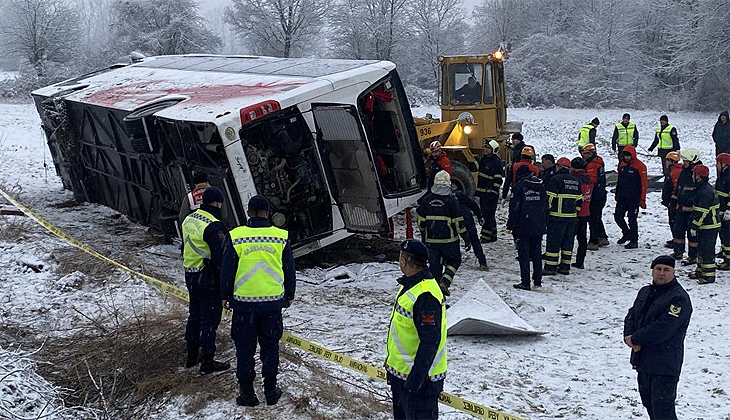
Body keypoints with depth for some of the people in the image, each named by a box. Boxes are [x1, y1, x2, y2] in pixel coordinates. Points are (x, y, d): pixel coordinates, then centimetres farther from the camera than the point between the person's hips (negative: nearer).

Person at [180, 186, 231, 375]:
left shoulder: (189, 220, 8)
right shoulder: (213, 226, -21)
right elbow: (221, 257, -22)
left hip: (190, 276, 9)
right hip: (208, 279, -9)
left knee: (194, 314, 20)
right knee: (210, 318, 0)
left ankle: (192, 355, 30)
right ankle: (207, 362, 5)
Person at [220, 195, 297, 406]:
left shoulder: (236, 237, -7)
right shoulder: (281, 237, -3)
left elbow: (227, 271, 0)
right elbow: (290, 270, 6)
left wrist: (225, 296, 13)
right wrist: (290, 295, 20)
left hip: (243, 302, -1)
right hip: (273, 302, 1)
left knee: (245, 349, 9)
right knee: (270, 346, 15)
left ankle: (247, 393, 14)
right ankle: (271, 390, 19)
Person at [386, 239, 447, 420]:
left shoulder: (425, 295, -27)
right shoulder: (409, 285, 7)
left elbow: (430, 341, -28)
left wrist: (416, 378, -27)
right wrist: (392, 363, 24)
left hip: (420, 376, -11)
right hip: (400, 371, 11)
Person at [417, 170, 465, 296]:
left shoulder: (427, 200, 0)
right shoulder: (451, 201, -10)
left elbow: (421, 221, 6)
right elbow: (458, 223, -8)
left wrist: (423, 235, 22)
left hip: (431, 240, 3)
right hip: (449, 240, -3)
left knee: (434, 265, 12)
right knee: (454, 261, 16)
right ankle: (444, 282, -5)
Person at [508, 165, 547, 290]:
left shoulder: (519, 186, -10)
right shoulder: (541, 185, 6)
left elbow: (514, 208, -11)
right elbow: (546, 206, 11)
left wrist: (510, 226, -5)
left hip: (523, 226, -5)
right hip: (539, 227, 5)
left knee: (524, 254, 0)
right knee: (537, 253, 14)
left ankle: (525, 282, -1)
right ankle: (538, 281, 19)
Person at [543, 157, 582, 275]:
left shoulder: (556, 179, -9)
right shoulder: (576, 181, 14)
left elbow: (550, 197, -12)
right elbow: (579, 200, 17)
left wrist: (546, 211, -3)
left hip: (558, 217, -7)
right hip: (572, 216, 7)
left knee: (553, 241, -3)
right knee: (568, 241, 13)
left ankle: (550, 267, -3)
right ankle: (565, 266, 16)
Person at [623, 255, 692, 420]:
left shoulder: (679, 298, -14)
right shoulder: (645, 292, 13)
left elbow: (662, 329, -22)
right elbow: (631, 315, 11)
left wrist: (635, 339, -14)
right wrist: (629, 336, -10)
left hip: (664, 365, -8)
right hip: (642, 361, 8)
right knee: (648, 403, 18)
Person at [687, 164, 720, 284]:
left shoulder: (705, 192, -23)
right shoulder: (707, 188, 12)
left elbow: (701, 212, -24)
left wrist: (694, 226, -19)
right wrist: (696, 225, 24)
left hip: (709, 227, -11)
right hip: (708, 225, 11)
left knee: (707, 251, -5)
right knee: (701, 248, 19)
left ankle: (709, 275, 0)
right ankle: (701, 271, 29)